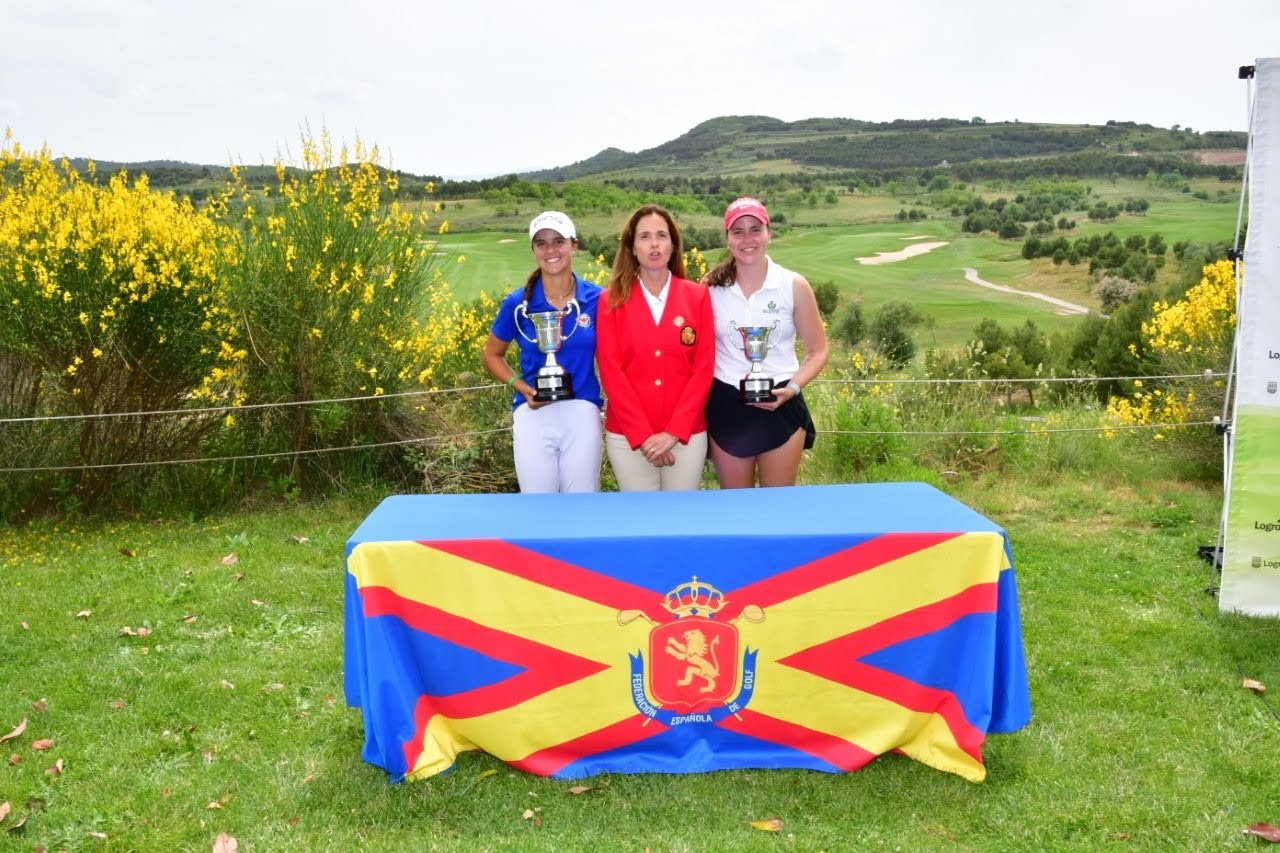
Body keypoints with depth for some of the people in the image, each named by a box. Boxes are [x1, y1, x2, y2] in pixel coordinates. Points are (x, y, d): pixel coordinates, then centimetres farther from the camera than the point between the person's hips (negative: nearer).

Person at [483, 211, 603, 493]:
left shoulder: (596, 299, -1)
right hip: (533, 414, 0)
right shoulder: (518, 303, -2)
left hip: (583, 414, 0)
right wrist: (521, 386, -6)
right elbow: (492, 355, 11)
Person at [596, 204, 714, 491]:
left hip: (688, 433, 1)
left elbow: (703, 368, -3)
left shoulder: (698, 296, 2)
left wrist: (673, 432, -11)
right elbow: (611, 371, -5)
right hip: (628, 435, 0)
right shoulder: (612, 300, 0)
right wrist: (643, 435, -13)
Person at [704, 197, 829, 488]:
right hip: (725, 407, 1)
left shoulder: (794, 286, -3)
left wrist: (793, 388, -12)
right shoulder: (710, 287, -1)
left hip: (780, 405, -1)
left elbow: (818, 351, 3)